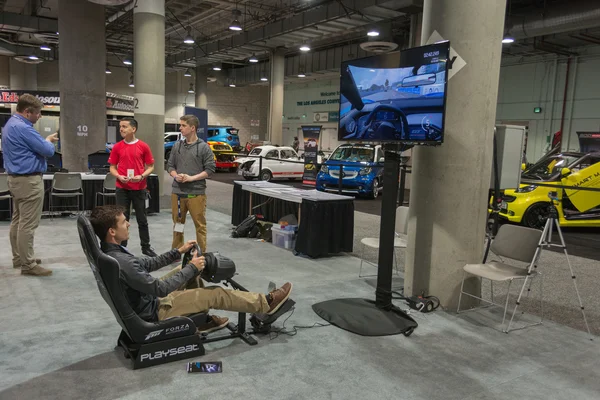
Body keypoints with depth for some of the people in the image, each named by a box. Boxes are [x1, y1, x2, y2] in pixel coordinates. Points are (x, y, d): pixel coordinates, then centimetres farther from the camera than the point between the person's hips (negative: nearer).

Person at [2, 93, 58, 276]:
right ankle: (28, 265, -2)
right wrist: (49, 142, 3)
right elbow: (48, 151, -18)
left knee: (17, 221, 15)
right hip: (29, 181, -11)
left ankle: (19, 258, 25)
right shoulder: (22, 128, -21)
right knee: (27, 224, -7)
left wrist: (45, 140, 13)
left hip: (16, 178, 11)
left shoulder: (11, 124, 13)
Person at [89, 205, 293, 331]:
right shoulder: (121, 262, -34)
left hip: (146, 299, 9)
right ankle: (267, 303, 8)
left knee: (185, 270, 18)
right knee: (216, 294, -8)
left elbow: (145, 264, 11)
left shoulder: (110, 251, -3)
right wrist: (193, 268, -19)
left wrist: (178, 252, 7)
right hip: (152, 312, -9)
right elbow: (160, 289, -28)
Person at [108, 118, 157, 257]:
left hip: (139, 188, -1)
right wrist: (119, 176, -12)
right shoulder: (117, 147, 2)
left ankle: (146, 247, 21)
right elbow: (112, 168, 9)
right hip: (122, 188, 1)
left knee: (142, 219, 9)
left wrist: (141, 176, -14)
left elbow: (150, 167, 4)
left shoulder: (144, 146, -2)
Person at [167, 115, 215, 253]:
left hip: (196, 193, -4)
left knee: (200, 225, 3)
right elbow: (170, 165, 13)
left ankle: (202, 254, 14)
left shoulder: (204, 147, -4)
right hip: (177, 192, 4)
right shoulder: (177, 146, 9)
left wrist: (191, 178, -15)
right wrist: (176, 176, -8)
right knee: (178, 223, 14)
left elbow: (210, 169, -6)